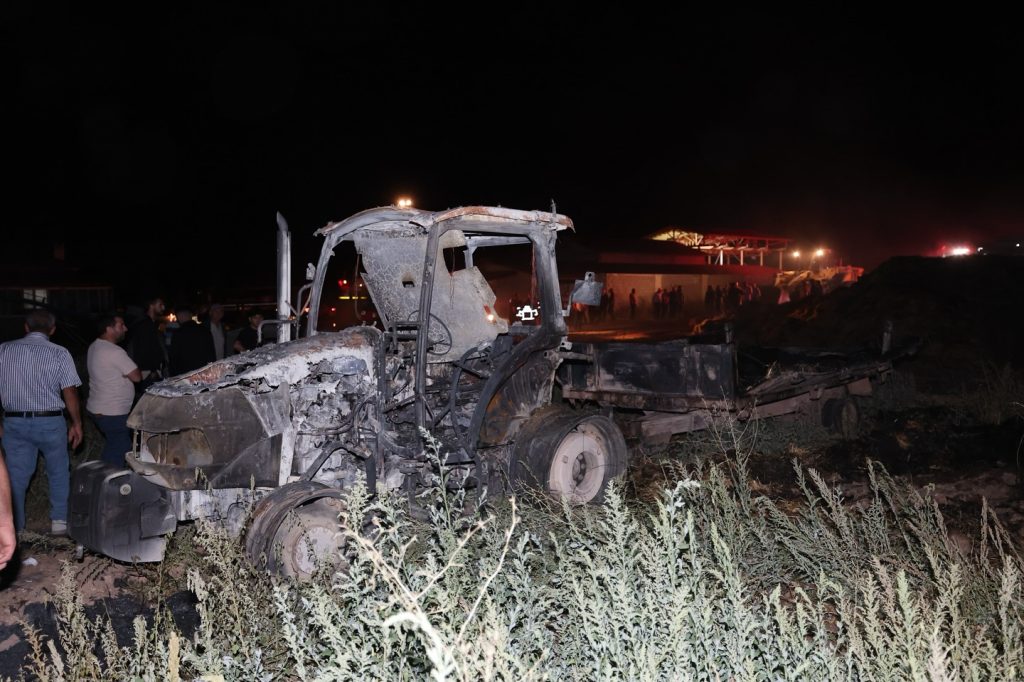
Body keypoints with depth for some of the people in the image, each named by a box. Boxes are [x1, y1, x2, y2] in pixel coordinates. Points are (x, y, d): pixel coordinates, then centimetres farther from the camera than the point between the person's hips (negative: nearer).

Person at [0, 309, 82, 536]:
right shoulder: (59, 353, -6)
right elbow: (70, 392, -7)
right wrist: (76, 423, 3)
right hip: (50, 422, -2)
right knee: (59, 472, 16)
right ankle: (59, 521, 18)